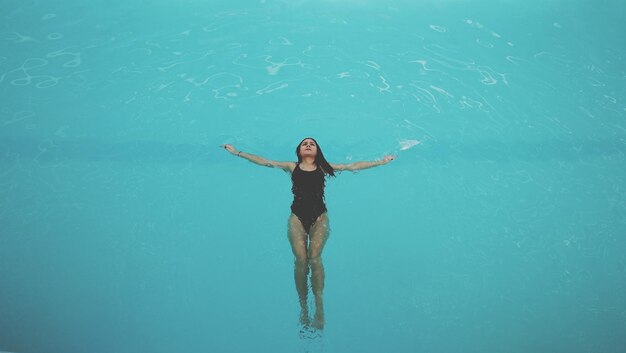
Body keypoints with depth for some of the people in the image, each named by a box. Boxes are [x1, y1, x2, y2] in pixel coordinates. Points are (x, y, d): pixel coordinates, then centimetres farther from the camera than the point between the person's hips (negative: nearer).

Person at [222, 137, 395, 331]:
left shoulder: (324, 168, 15)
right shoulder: (292, 167, 16)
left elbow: (353, 166, 14)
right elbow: (263, 161, 14)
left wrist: (380, 162, 12)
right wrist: (237, 152, 12)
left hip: (319, 217, 0)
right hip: (297, 216, 0)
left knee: (314, 258, -20)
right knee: (301, 260, -15)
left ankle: (319, 305, -17)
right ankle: (303, 307, -7)